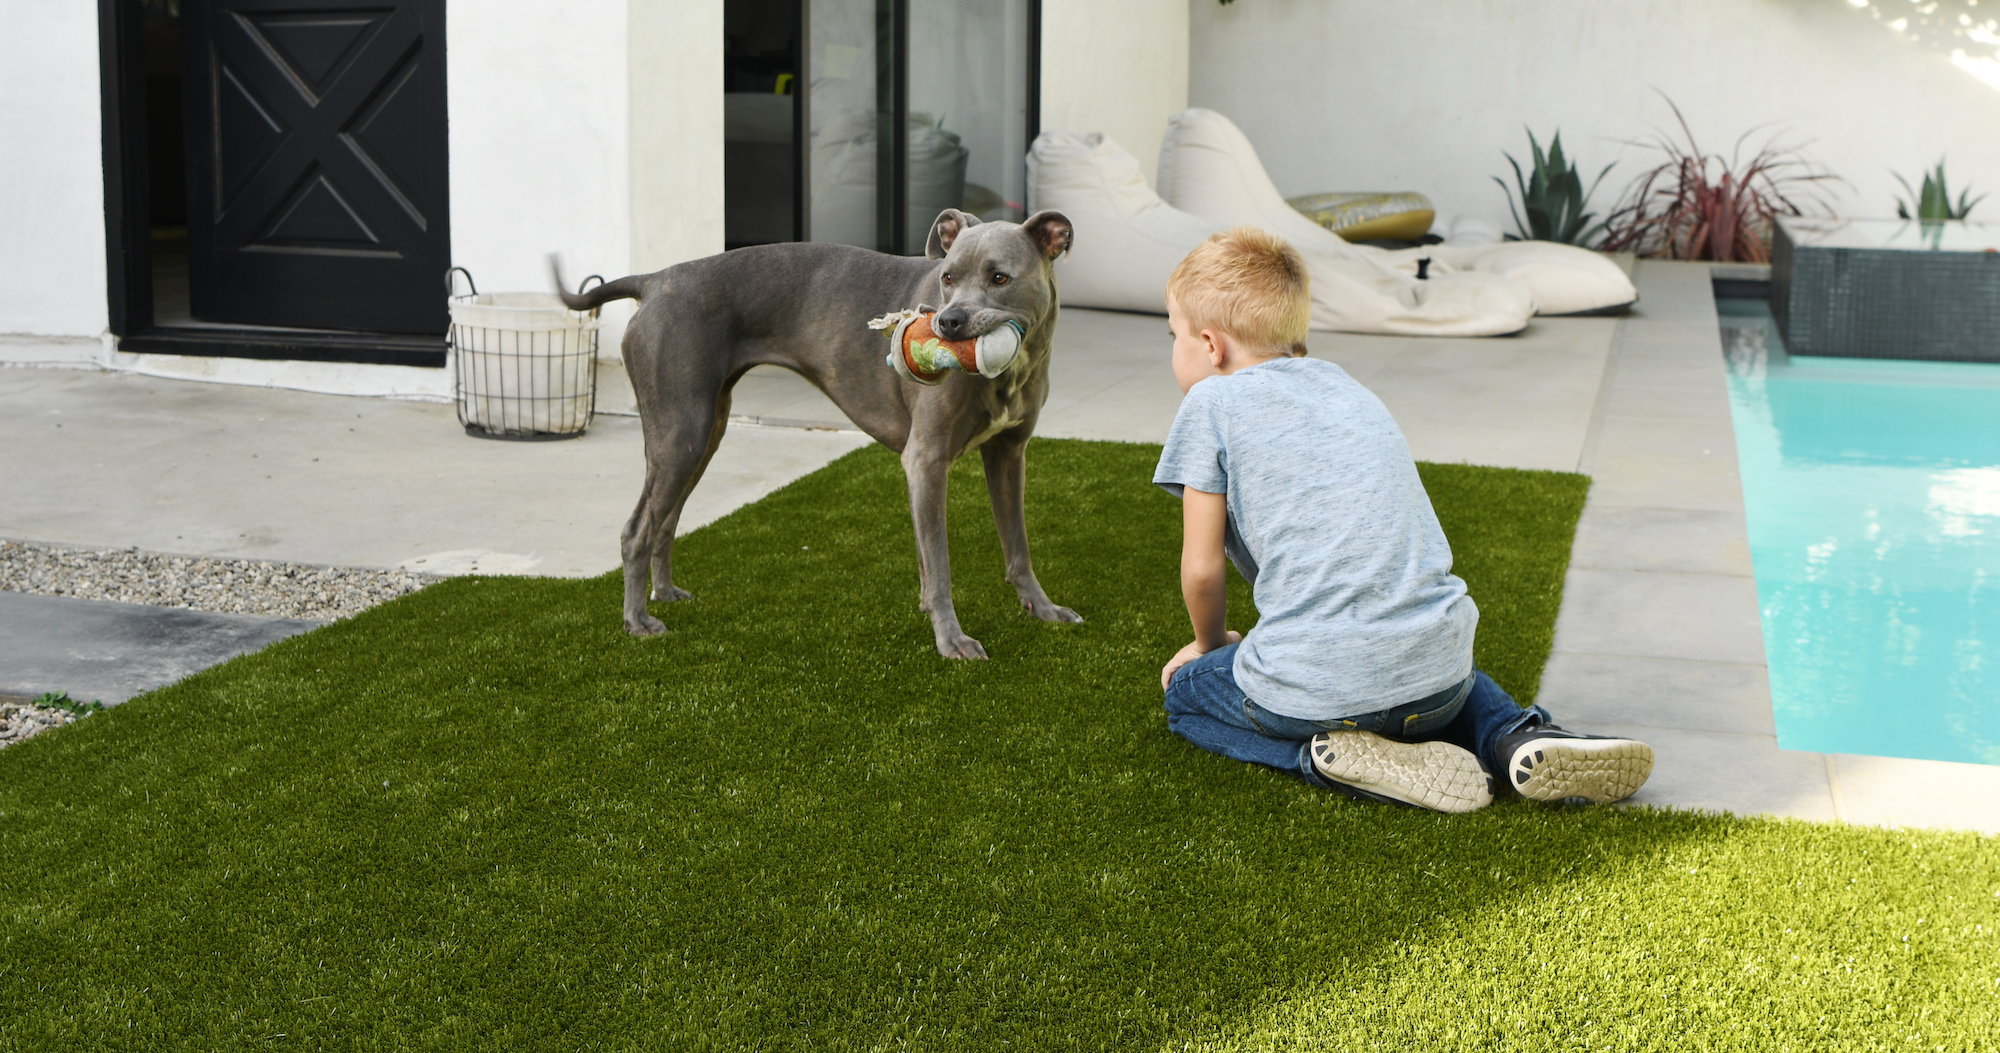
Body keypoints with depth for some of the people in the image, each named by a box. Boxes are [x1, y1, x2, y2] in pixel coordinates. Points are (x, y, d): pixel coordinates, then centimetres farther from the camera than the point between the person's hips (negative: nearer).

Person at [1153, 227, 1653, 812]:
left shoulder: (1211, 404, 3)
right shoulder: (1346, 387, 23)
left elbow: (1202, 568, 3)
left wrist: (1211, 644, 25)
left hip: (1313, 688, -5)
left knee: (1186, 694, 23)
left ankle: (1328, 756, -4)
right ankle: (1520, 738, 8)